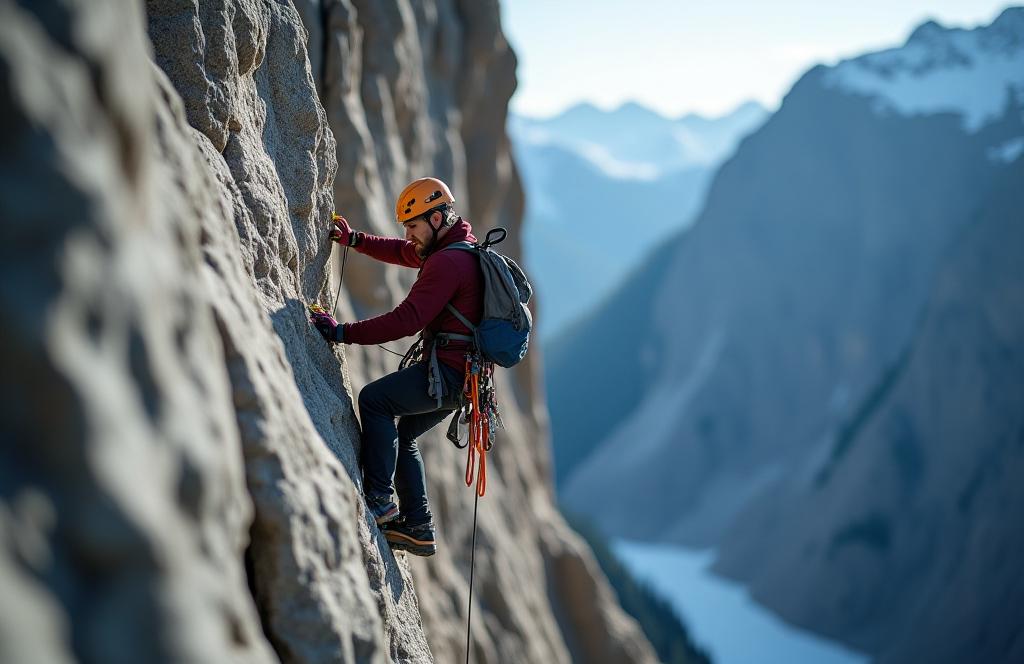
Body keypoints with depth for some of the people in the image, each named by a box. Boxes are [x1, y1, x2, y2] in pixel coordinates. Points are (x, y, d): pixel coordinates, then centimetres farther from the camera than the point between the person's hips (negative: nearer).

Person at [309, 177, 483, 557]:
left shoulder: (448, 262, -18)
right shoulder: (462, 246, 16)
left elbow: (407, 319, -24)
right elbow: (401, 253, 32)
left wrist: (342, 333, -20)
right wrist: (354, 240, 22)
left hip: (447, 372, -11)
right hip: (461, 376, 11)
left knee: (375, 400, -13)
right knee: (402, 435, 17)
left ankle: (380, 500, -17)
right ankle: (418, 528, 15)